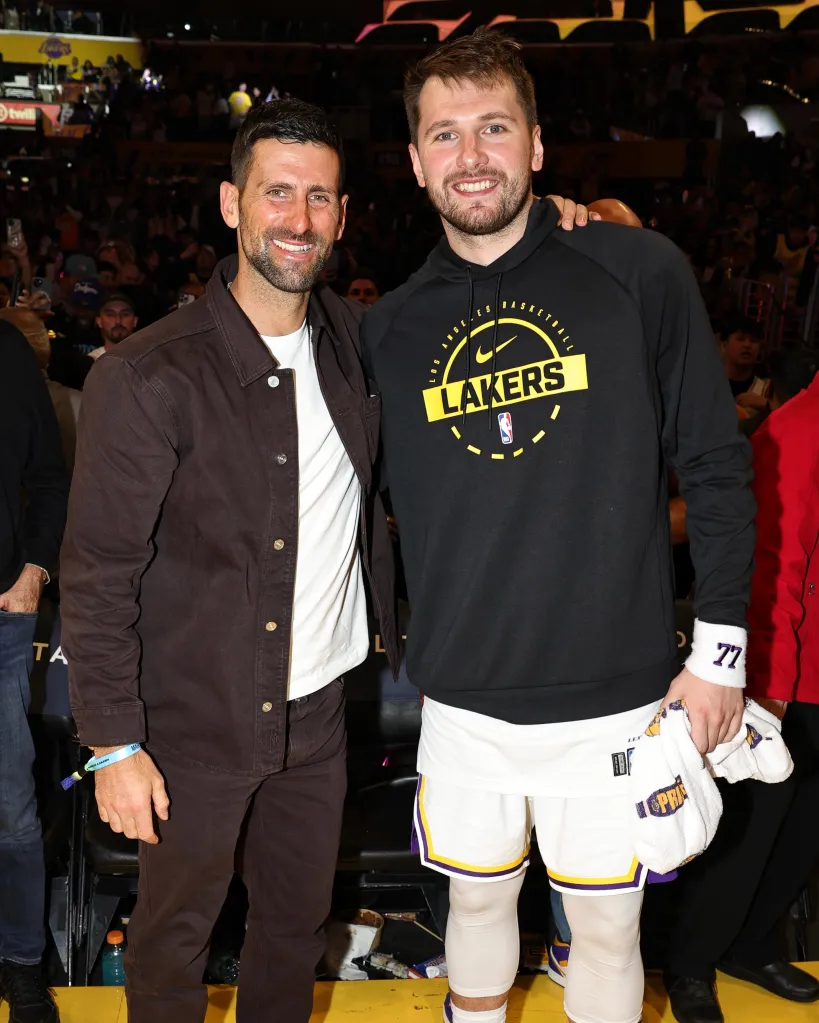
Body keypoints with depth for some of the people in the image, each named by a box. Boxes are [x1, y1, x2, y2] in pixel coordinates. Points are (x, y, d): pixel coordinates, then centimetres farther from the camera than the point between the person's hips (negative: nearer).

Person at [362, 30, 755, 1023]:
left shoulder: (639, 271, -8)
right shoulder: (392, 326, 1)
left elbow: (715, 464, -4)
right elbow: (375, 499, 11)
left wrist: (721, 643, -4)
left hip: (614, 695, -2)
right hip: (462, 700, 3)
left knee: (607, 926, 13)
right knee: (475, 900, 20)